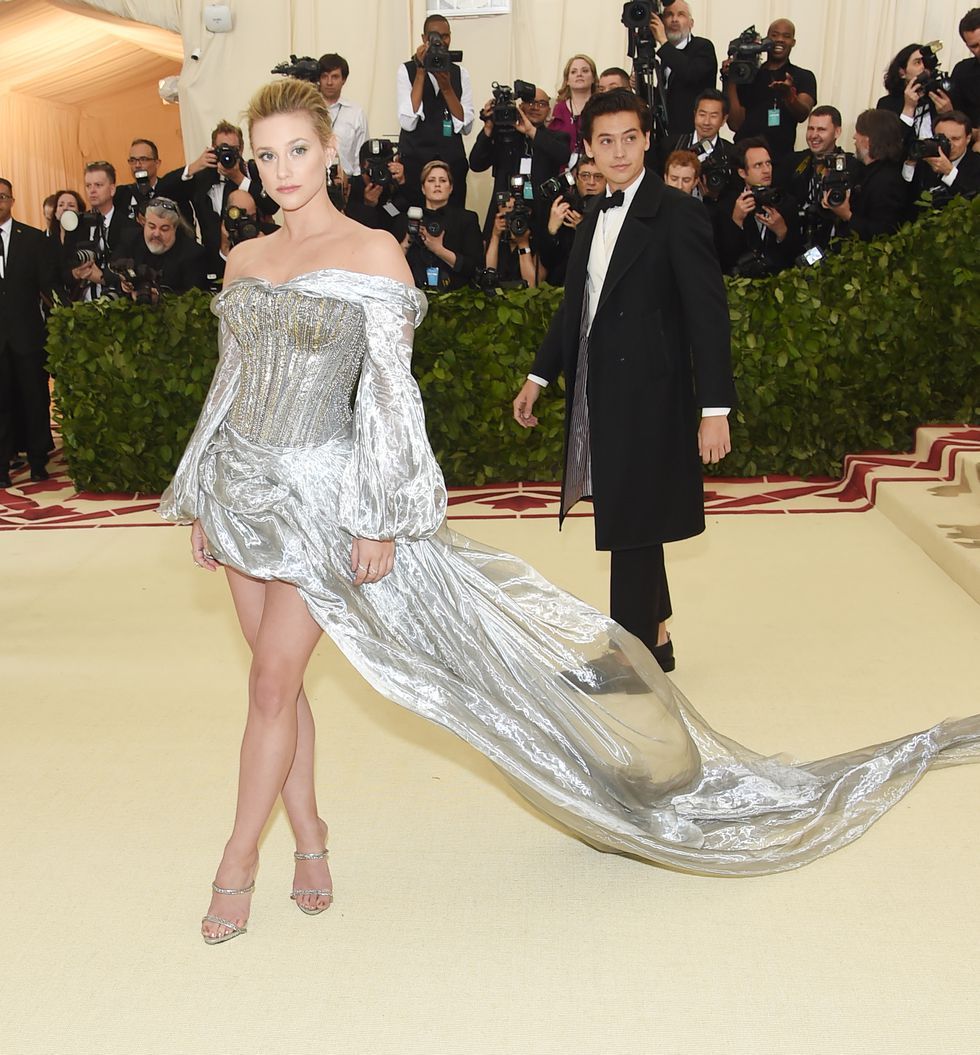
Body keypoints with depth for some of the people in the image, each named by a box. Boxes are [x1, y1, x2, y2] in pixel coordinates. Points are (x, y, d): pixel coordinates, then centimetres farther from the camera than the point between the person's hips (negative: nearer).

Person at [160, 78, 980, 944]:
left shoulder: (371, 253, -9)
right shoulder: (244, 260, 9)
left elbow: (389, 393, -13)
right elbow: (228, 385, 15)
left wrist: (380, 518, -16)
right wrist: (201, 499, 14)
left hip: (318, 492, -6)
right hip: (240, 485, 6)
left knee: (273, 683, -4)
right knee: (276, 677, 11)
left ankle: (239, 862, 12)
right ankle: (310, 839, 26)